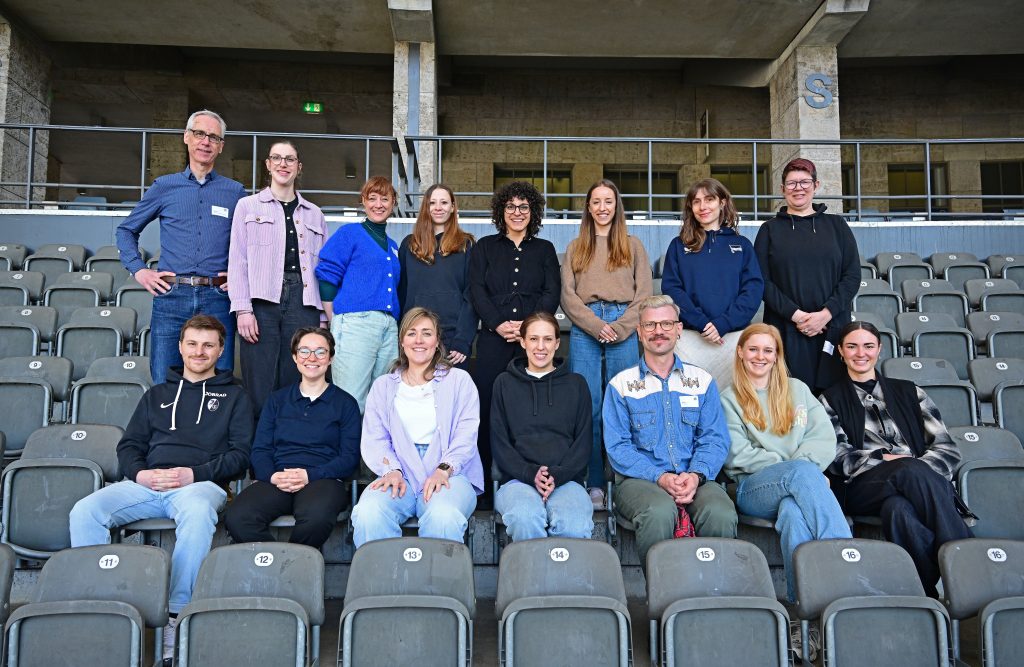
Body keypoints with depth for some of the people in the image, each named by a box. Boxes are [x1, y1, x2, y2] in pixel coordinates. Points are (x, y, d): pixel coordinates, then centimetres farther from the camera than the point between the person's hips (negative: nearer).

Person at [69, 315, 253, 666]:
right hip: (146, 483, 4)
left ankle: (176, 616, -34)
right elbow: (129, 445, 20)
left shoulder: (234, 396, 16)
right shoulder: (157, 394, 28)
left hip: (202, 483, -4)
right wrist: (139, 473, -3)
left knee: (198, 514, -40)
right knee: (84, 512, -24)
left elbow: (240, 454, 5)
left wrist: (194, 474, -10)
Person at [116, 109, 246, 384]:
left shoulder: (235, 192, 12)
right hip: (171, 297, 0)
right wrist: (138, 270, 6)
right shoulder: (164, 186, 12)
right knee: (164, 383, 2)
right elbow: (126, 230, 20)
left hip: (217, 299, 0)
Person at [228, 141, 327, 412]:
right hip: (261, 301, -2)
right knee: (261, 389, -6)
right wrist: (243, 309, -6)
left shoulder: (314, 214, 20)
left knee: (295, 386, -1)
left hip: (302, 301, 2)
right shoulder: (248, 206, 14)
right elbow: (237, 260, 5)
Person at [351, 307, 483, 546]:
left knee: (443, 516, -36)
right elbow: (374, 439, 10)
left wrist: (444, 470, -15)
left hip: (450, 474, -1)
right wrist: (391, 470, -10)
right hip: (400, 475, 2)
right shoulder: (383, 386, 21)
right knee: (368, 513, -31)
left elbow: (466, 435, 3)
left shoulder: (459, 380, 15)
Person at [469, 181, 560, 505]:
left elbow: (552, 293, 6)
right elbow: (476, 290, 5)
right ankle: (485, 478, 1)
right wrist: (499, 324, -10)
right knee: (488, 406, -5)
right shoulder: (485, 247, 16)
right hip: (493, 338, 0)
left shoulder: (544, 249, 18)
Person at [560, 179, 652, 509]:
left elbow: (644, 294, 6)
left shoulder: (633, 245, 15)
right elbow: (568, 296, 7)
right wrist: (597, 326, -8)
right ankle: (594, 485, 4)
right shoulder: (575, 247, 17)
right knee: (588, 407, -2)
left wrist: (619, 328, -8)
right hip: (584, 330, 1)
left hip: (625, 329, 0)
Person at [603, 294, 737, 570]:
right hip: (640, 478, -2)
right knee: (659, 512, -36)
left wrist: (696, 475, -13)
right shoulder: (620, 385, 9)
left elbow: (715, 439, 7)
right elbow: (617, 446, 0)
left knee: (722, 514, -31)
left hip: (695, 479, 2)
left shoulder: (703, 381, 16)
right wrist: (660, 477, -15)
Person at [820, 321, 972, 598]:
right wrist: (885, 459, -12)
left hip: (922, 479, 1)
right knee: (911, 470, -36)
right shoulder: (831, 399, 20)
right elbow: (838, 457, 5)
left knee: (898, 509, -37)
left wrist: (921, 471, -9)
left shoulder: (908, 391, 24)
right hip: (862, 487, -1)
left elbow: (948, 448, 12)